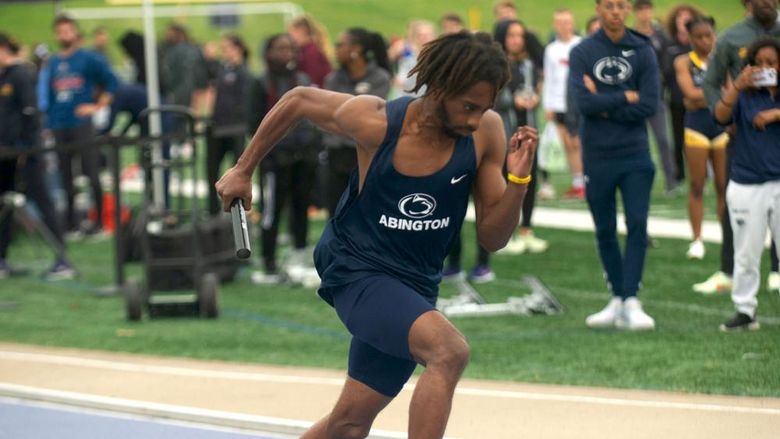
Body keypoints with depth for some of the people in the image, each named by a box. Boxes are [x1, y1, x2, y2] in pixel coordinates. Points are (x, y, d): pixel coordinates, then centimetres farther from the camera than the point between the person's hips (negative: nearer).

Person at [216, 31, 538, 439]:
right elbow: (298, 100, 1)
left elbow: (492, 237, -2)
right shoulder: (374, 121, -19)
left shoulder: (486, 132, -10)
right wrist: (243, 170, 9)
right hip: (356, 268, -5)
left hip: (413, 284, 5)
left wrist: (518, 180, -19)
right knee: (450, 350, -31)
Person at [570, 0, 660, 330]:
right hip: (597, 156, 1)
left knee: (637, 225, -11)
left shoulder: (642, 51, 2)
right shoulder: (583, 52, 2)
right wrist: (626, 97, -9)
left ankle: (631, 301, -11)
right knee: (605, 231, 8)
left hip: (635, 155, -1)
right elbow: (583, 102, -12)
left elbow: (650, 104, -8)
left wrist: (605, 105, -10)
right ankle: (617, 301, 19)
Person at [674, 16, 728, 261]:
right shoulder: (684, 62, 1)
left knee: (724, 185, 1)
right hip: (696, 126, -1)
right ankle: (697, 239, 8)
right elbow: (691, 93, -12)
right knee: (697, 185, 2)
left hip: (721, 124, 1)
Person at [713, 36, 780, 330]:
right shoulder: (745, 95, 1)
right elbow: (721, 116, -15)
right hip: (746, 187, 0)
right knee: (746, 254, 7)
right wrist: (736, 87, -29)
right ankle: (744, 310, 15)